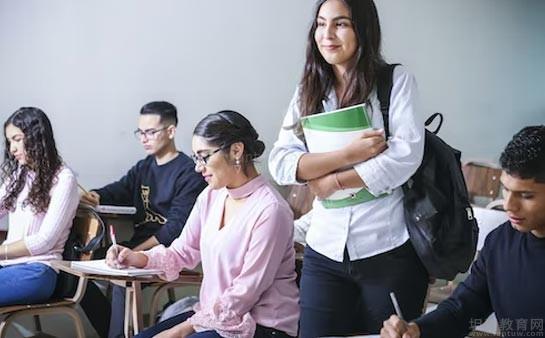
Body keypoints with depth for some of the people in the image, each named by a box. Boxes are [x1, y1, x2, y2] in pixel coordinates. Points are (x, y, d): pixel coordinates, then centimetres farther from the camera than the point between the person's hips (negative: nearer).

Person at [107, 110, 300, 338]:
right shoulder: (211, 197, 7)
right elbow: (183, 252, 12)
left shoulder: (270, 210, -19)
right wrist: (137, 258, -7)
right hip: (215, 314, 7)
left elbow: (246, 293, -19)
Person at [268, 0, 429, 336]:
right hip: (325, 251, 3)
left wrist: (334, 181, -10)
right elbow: (280, 163, -3)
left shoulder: (397, 81, -3)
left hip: (390, 251, -3)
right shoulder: (308, 90, 7)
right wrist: (348, 154, -15)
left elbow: (406, 155, -14)